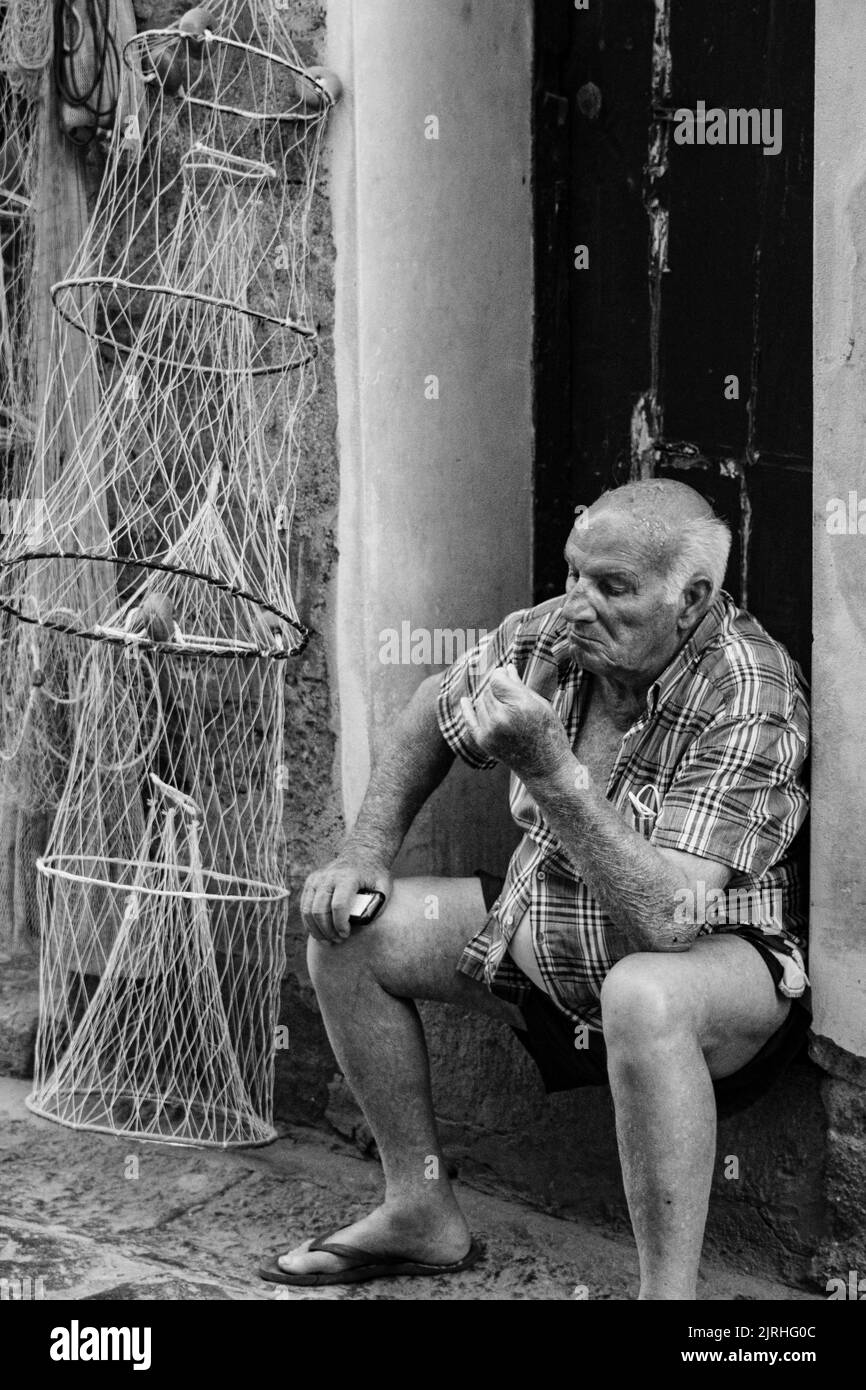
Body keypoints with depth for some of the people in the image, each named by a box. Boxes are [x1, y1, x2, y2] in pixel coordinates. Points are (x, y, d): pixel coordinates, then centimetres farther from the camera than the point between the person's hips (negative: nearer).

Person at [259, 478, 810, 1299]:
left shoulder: (750, 705, -28)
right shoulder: (546, 638, -10)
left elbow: (666, 917, -38)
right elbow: (436, 708, 14)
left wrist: (550, 768, -43)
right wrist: (367, 851, 4)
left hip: (722, 961, -7)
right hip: (544, 938, 8)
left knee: (643, 994, -42)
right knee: (347, 927, 1)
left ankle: (669, 1288, -27)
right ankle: (421, 1216, 13)